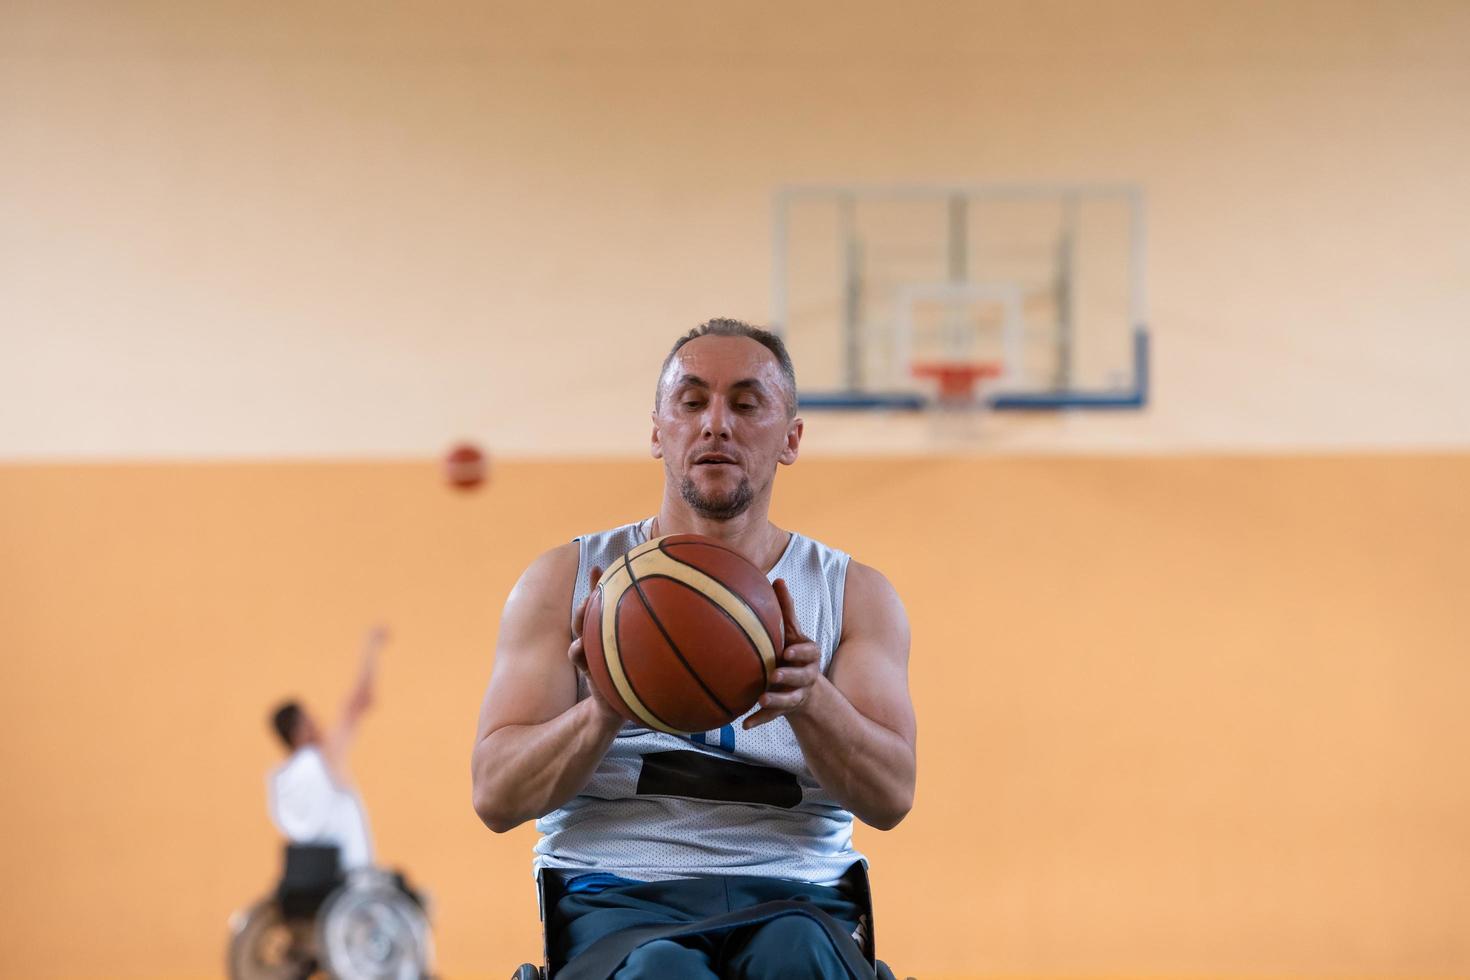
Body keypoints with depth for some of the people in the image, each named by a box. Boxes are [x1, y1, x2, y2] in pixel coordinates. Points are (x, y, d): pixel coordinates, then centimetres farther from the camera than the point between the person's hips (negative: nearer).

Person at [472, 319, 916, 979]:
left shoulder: (856, 595, 16)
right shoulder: (566, 580, 13)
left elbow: (891, 796, 1)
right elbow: (495, 796, 2)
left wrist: (808, 700, -21)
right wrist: (604, 714, -19)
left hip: (791, 898, 1)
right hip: (617, 894, -1)